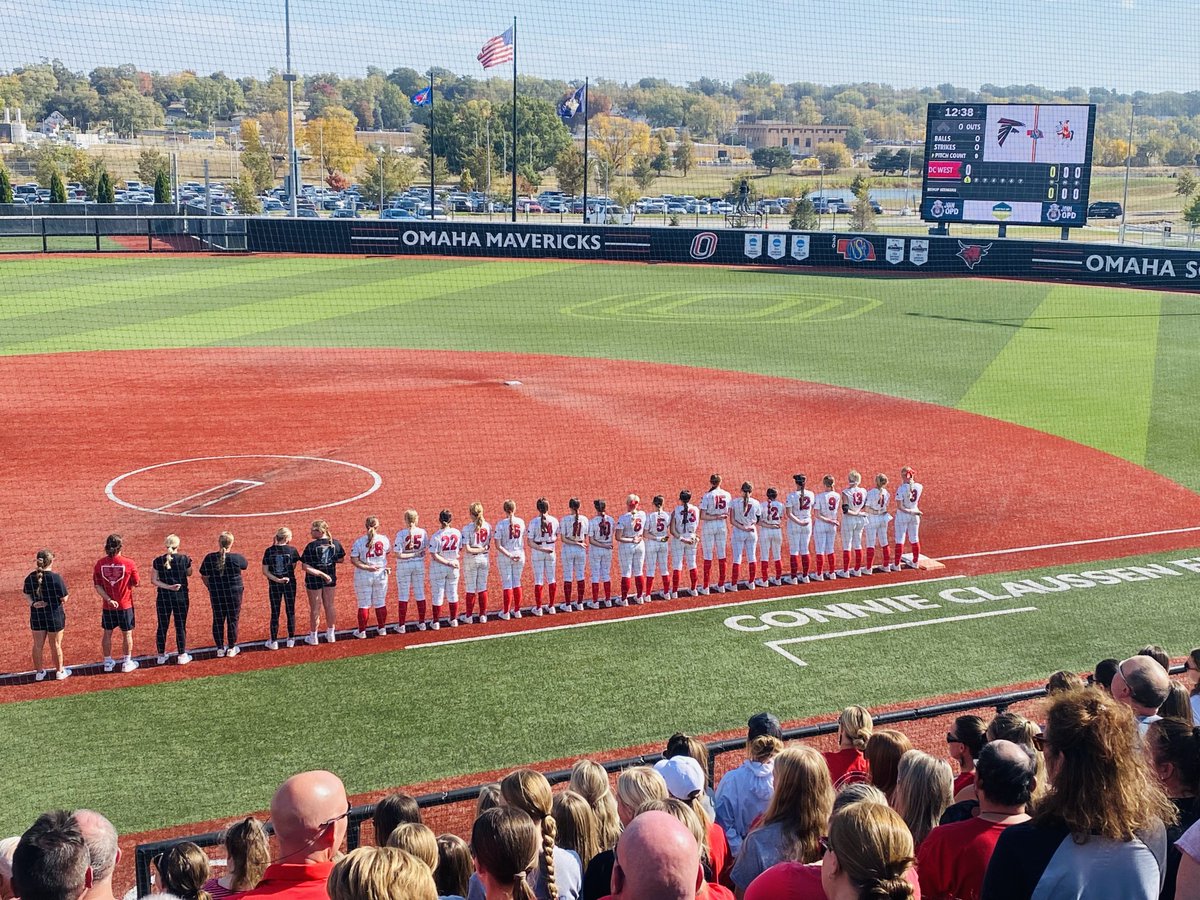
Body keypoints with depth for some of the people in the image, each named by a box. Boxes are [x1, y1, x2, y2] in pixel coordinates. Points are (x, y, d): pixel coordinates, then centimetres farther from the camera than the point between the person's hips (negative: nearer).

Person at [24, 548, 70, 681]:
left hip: (36, 616, 4)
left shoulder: (30, 577, -5)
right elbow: (64, 598, -16)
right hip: (55, 615, -4)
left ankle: (39, 672, 28)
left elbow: (26, 594, 1)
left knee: (38, 645, 16)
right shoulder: (56, 577, -21)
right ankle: (59, 672, 24)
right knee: (56, 645, 11)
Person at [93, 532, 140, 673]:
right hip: (125, 606, -3)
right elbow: (136, 584, -6)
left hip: (107, 606, 3)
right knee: (127, 634, 11)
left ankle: (108, 662, 26)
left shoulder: (100, 563, -7)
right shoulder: (129, 563, -15)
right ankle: (127, 663, 19)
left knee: (107, 633, 16)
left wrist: (109, 599, -8)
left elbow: (97, 586, -6)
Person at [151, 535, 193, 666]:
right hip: (181, 597, -1)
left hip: (163, 598, 1)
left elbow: (153, 580, -6)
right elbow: (189, 573, 9)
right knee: (180, 627, 7)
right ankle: (182, 656, 13)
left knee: (162, 627, 10)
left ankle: (161, 656, 18)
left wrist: (168, 587, -10)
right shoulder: (184, 559, -8)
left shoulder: (158, 561, -4)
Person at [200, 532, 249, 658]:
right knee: (232, 620, 10)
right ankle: (231, 649, 18)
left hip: (216, 594, 2)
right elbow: (245, 565, 7)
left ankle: (220, 649, 21)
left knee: (218, 620, 14)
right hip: (234, 593, -2)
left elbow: (203, 576, 2)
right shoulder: (237, 558, -14)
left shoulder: (209, 558, -8)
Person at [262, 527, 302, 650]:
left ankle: (274, 642, 9)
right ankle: (291, 639, 18)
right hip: (289, 584, -1)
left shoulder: (269, 551, -5)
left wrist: (276, 579, -12)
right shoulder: (292, 550, -8)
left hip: (274, 585, 1)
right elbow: (293, 567, -3)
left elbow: (265, 571, -7)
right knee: (290, 612, 11)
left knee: (275, 613, 7)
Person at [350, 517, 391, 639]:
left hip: (363, 577, -1)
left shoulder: (359, 542, -11)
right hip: (381, 575, 1)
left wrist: (367, 567, -15)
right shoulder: (384, 539, -7)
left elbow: (353, 560, -15)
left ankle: (361, 631, 12)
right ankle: (382, 628, 23)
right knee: (381, 603, 14)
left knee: (364, 605, 7)